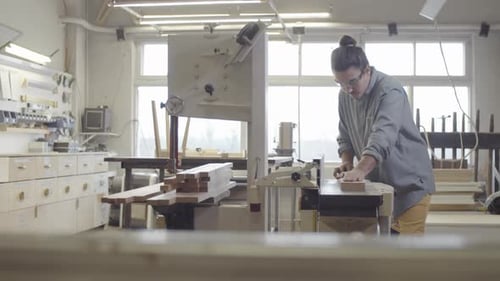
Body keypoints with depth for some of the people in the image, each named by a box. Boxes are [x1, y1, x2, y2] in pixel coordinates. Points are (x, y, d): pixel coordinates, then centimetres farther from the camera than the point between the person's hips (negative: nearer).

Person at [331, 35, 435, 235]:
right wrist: (347, 163, -9)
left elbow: (382, 136, -35)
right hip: (378, 183, 6)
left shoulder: (390, 91, -20)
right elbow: (345, 137, 10)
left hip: (408, 181, -6)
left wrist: (360, 169, -47)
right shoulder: (344, 96, 2)